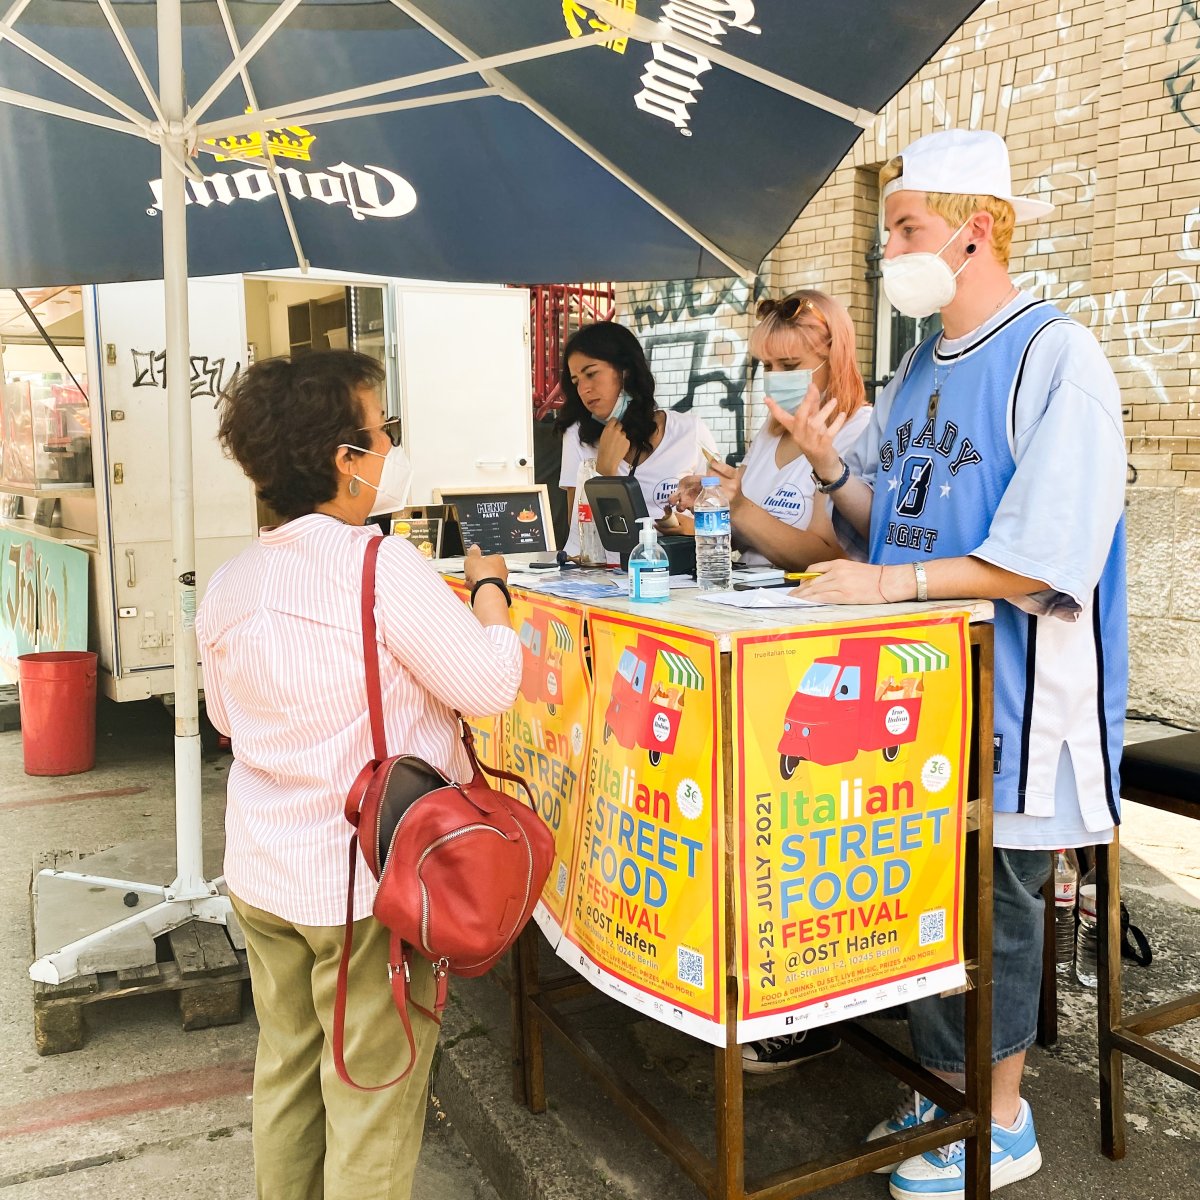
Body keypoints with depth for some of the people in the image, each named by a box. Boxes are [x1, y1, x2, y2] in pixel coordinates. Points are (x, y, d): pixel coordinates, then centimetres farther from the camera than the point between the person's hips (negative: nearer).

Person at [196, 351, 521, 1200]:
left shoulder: (230, 585, 1)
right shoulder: (384, 566, -21)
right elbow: (492, 685, -16)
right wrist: (489, 586, 0)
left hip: (262, 876, 7)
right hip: (372, 881, -6)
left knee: (287, 1071, 23)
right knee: (373, 1098, 9)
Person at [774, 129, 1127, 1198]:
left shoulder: (1057, 357, -13)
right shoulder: (921, 367, 13)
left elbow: (1047, 558, -21)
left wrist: (894, 583, -22)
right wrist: (829, 465, -1)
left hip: (1007, 697, -7)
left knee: (991, 900, 5)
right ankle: (951, 1090, 34)